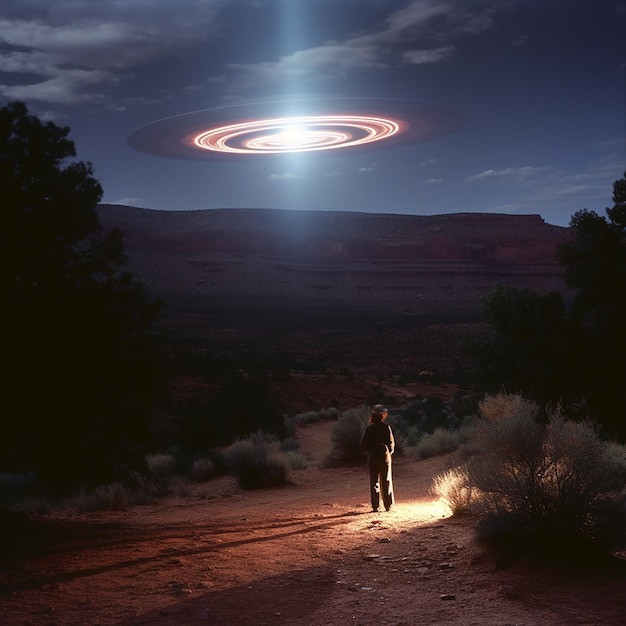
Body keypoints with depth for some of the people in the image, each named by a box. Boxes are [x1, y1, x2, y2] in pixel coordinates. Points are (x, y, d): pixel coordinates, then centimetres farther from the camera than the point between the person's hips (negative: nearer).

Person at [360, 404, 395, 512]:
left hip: (373, 457, 1)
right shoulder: (386, 427, -8)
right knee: (386, 481, 9)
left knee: (374, 482, 6)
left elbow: (363, 445, -3)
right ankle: (388, 505, 10)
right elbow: (391, 443, -6)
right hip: (385, 457, -1)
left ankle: (375, 506, 3)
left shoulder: (369, 428, -4)